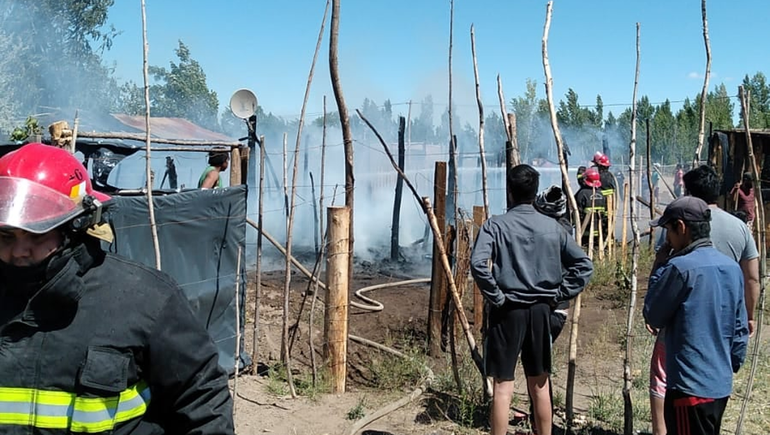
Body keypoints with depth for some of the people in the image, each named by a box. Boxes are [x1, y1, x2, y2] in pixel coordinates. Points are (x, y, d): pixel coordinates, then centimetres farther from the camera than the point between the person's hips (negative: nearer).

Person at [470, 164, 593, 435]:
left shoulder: (496, 225, -9)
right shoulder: (552, 227, 3)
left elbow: (478, 263, -23)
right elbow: (584, 265, 2)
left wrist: (495, 297, -12)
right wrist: (558, 294, 4)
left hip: (507, 311, -4)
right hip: (540, 310, 4)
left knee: (503, 387, 3)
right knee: (540, 386, 16)